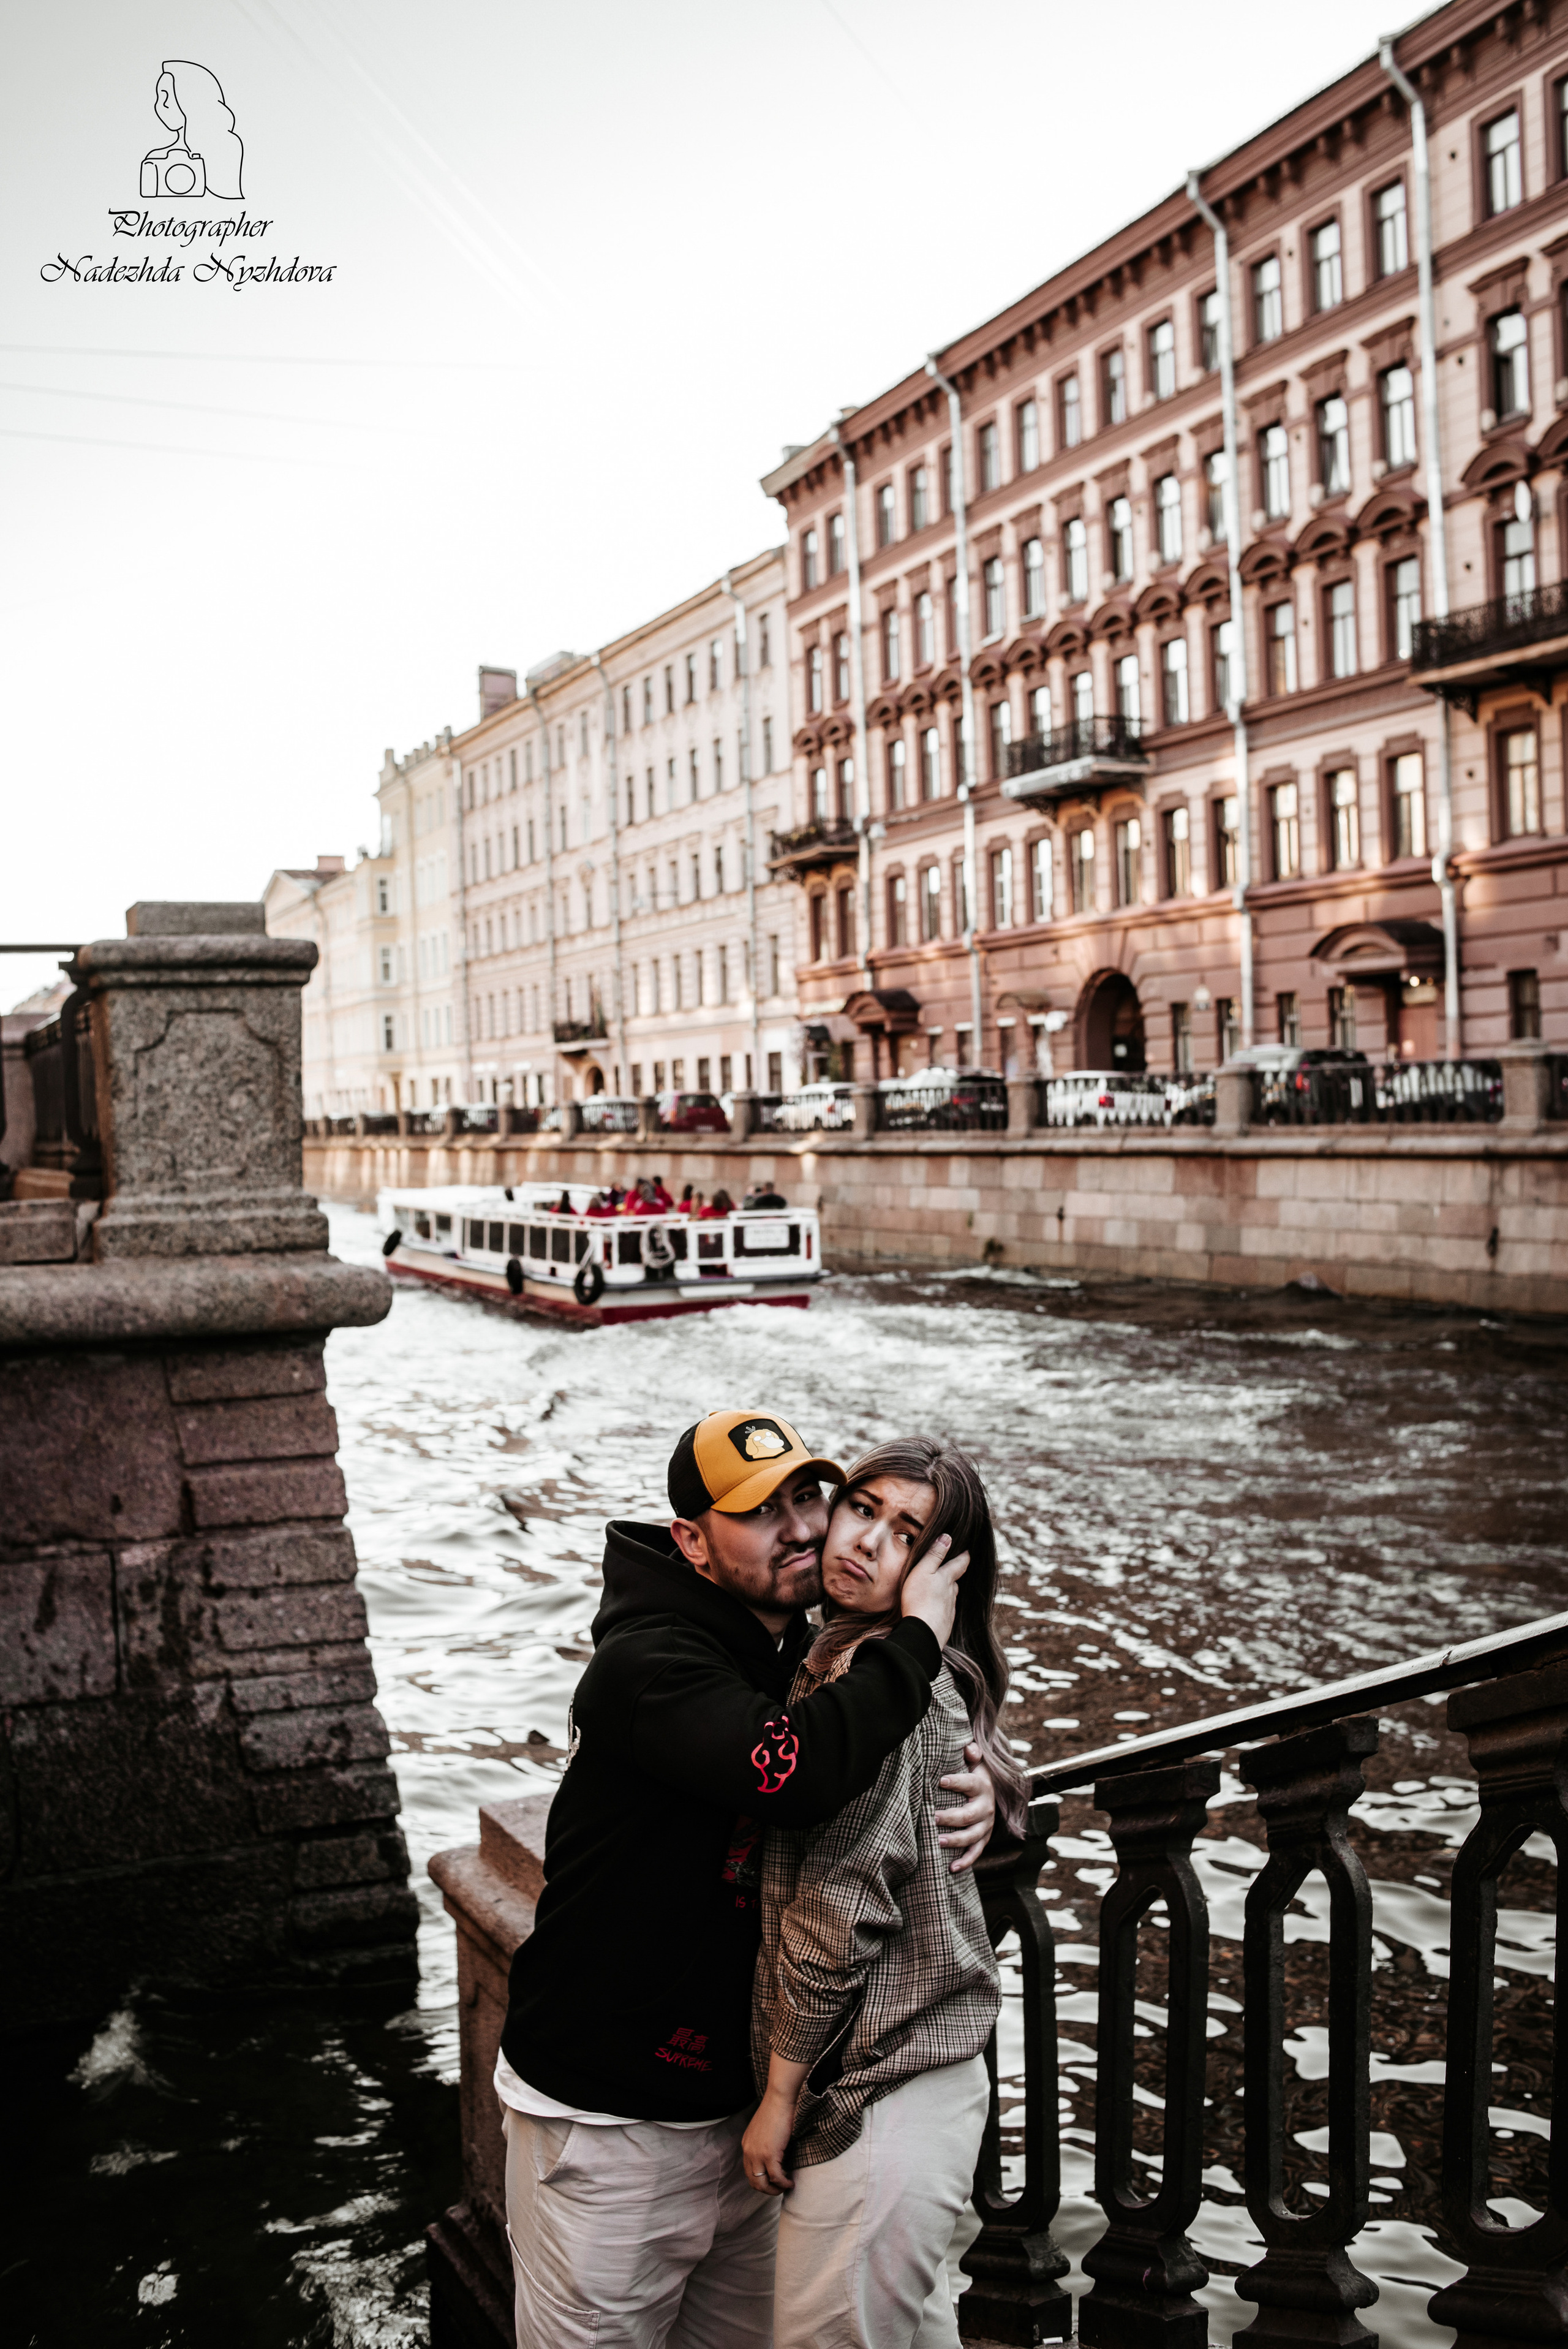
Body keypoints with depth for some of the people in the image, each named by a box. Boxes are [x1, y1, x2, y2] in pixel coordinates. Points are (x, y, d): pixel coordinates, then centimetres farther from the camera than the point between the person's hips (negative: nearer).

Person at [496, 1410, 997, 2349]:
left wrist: (982, 1799, -8)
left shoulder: (813, 1660, 3)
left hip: (746, 2109, 7)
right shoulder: (648, 1667, -23)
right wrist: (917, 1640, -27)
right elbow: (795, 1771, -41)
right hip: (607, 2121, -7)